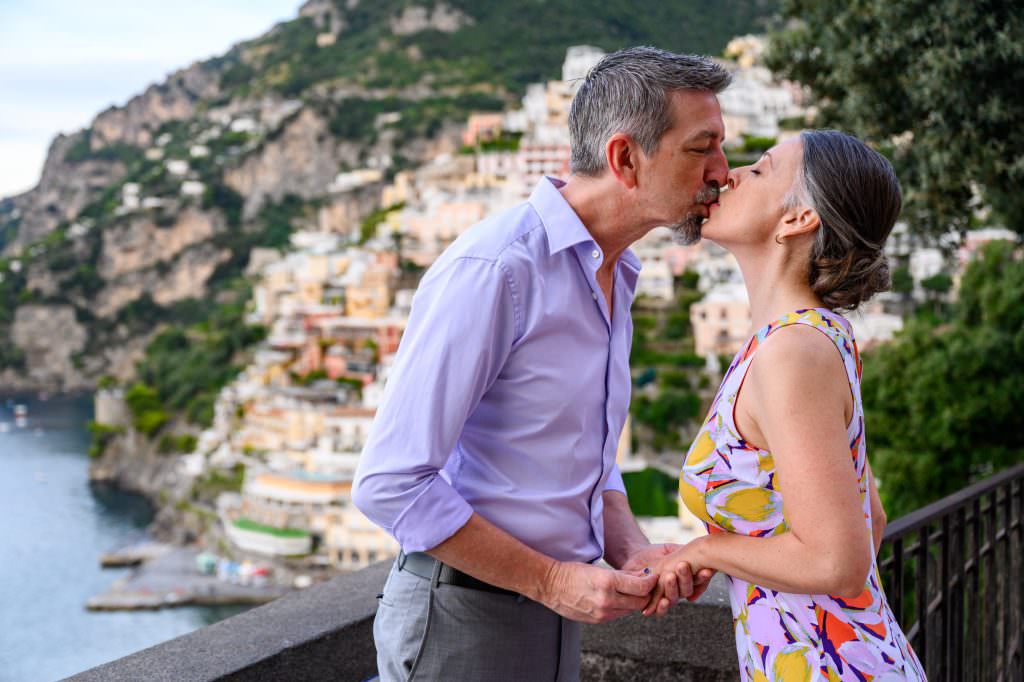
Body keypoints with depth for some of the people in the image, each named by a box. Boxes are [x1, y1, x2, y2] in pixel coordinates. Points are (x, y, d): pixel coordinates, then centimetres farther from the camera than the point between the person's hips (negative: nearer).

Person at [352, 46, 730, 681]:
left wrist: (635, 551, -2)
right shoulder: (492, 269, -20)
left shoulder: (612, 279, 9)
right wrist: (551, 579, -17)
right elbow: (390, 482, -22)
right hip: (460, 618, -8)